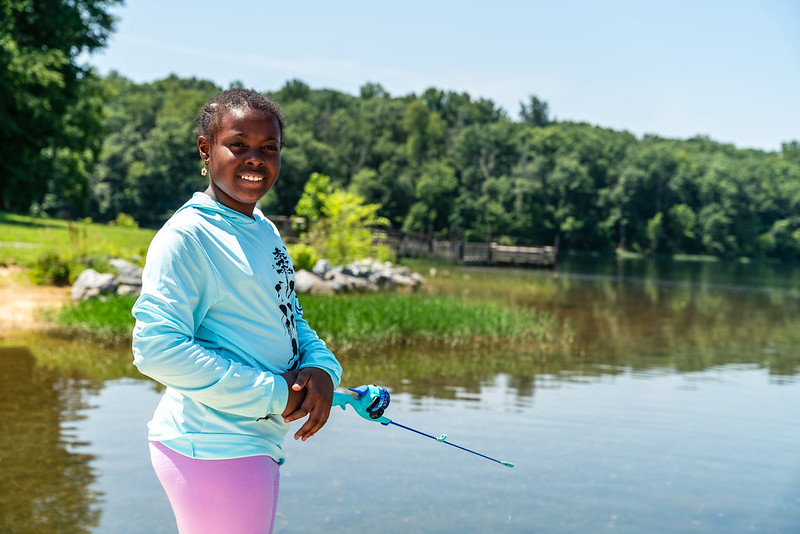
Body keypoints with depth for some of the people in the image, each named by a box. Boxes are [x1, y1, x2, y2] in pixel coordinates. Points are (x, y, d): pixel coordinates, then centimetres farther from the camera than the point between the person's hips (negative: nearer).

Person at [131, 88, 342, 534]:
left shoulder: (267, 232, 11)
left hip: (259, 442, 9)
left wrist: (322, 368, -6)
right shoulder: (185, 236, -16)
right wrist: (273, 393, -20)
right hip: (214, 447, -9)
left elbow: (291, 318, 17)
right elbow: (157, 348, -23)